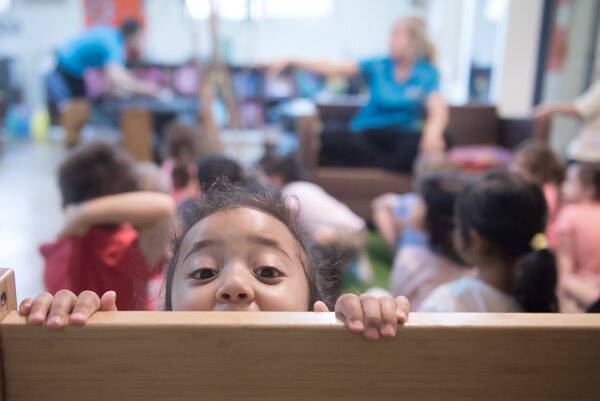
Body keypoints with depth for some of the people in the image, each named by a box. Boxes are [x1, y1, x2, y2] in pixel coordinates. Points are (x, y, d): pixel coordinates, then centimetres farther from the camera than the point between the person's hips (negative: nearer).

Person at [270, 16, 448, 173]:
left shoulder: (427, 73, 1)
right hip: (367, 134, 2)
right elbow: (332, 68, 4)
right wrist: (292, 62, -2)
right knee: (326, 140, -29)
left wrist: (433, 131, -38)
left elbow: (438, 111, -14)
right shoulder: (379, 66, 7)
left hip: (401, 136, -1)